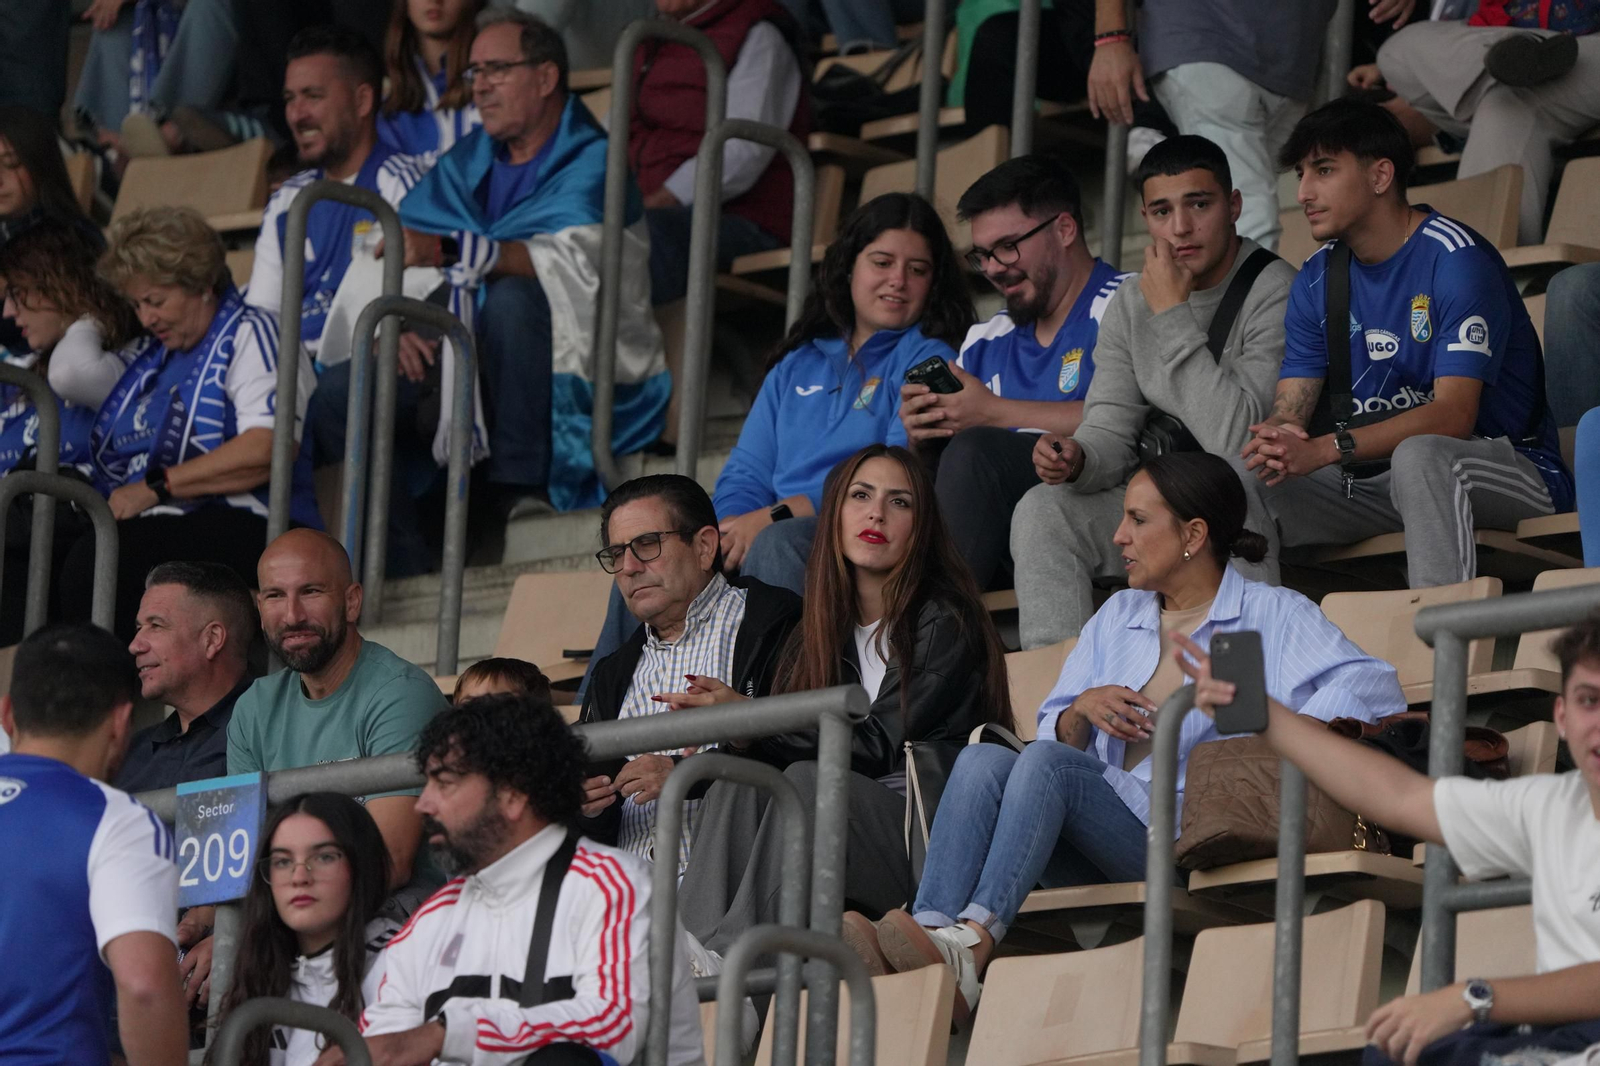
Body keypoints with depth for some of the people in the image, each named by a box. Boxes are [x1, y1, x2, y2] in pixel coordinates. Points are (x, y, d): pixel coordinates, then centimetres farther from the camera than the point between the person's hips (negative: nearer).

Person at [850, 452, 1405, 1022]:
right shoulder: (1117, 617, 29)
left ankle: (972, 944, -50)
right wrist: (1083, 710, 1)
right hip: (1090, 856, 5)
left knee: (1046, 763, -31)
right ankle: (931, 934, -47)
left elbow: (1374, 685, -6)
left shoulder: (1273, 616, 11)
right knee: (983, 760, -24)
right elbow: (1056, 737, 25)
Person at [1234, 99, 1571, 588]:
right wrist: (1276, 438, -25)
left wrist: (1325, 449, -35)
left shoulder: (1455, 259, -14)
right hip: (1376, 480, 7)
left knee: (1419, 454, -39)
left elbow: (1454, 415, -24)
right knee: (1244, 475, -12)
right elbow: (1289, 410, 3)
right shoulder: (1317, 278, 9)